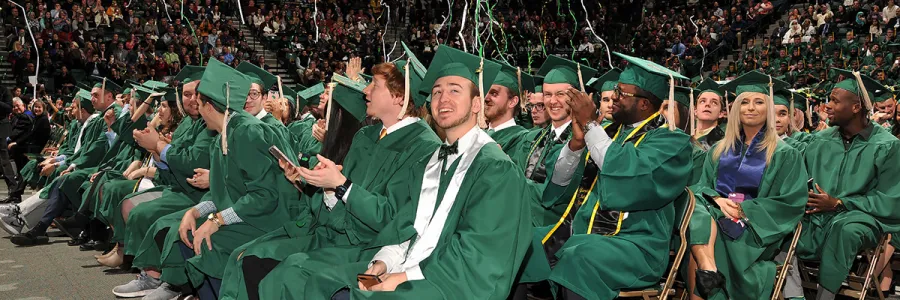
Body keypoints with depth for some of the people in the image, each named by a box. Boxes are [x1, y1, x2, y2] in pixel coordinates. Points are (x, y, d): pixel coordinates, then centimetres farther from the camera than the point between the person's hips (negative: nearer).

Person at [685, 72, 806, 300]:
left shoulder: (784, 154, 6)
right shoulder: (720, 149, 18)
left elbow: (790, 204, -1)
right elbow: (701, 186, 13)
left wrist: (743, 209, -11)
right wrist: (717, 200, -11)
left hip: (756, 228, -4)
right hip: (716, 214, 4)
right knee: (696, 211, -35)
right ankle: (708, 270, -49)